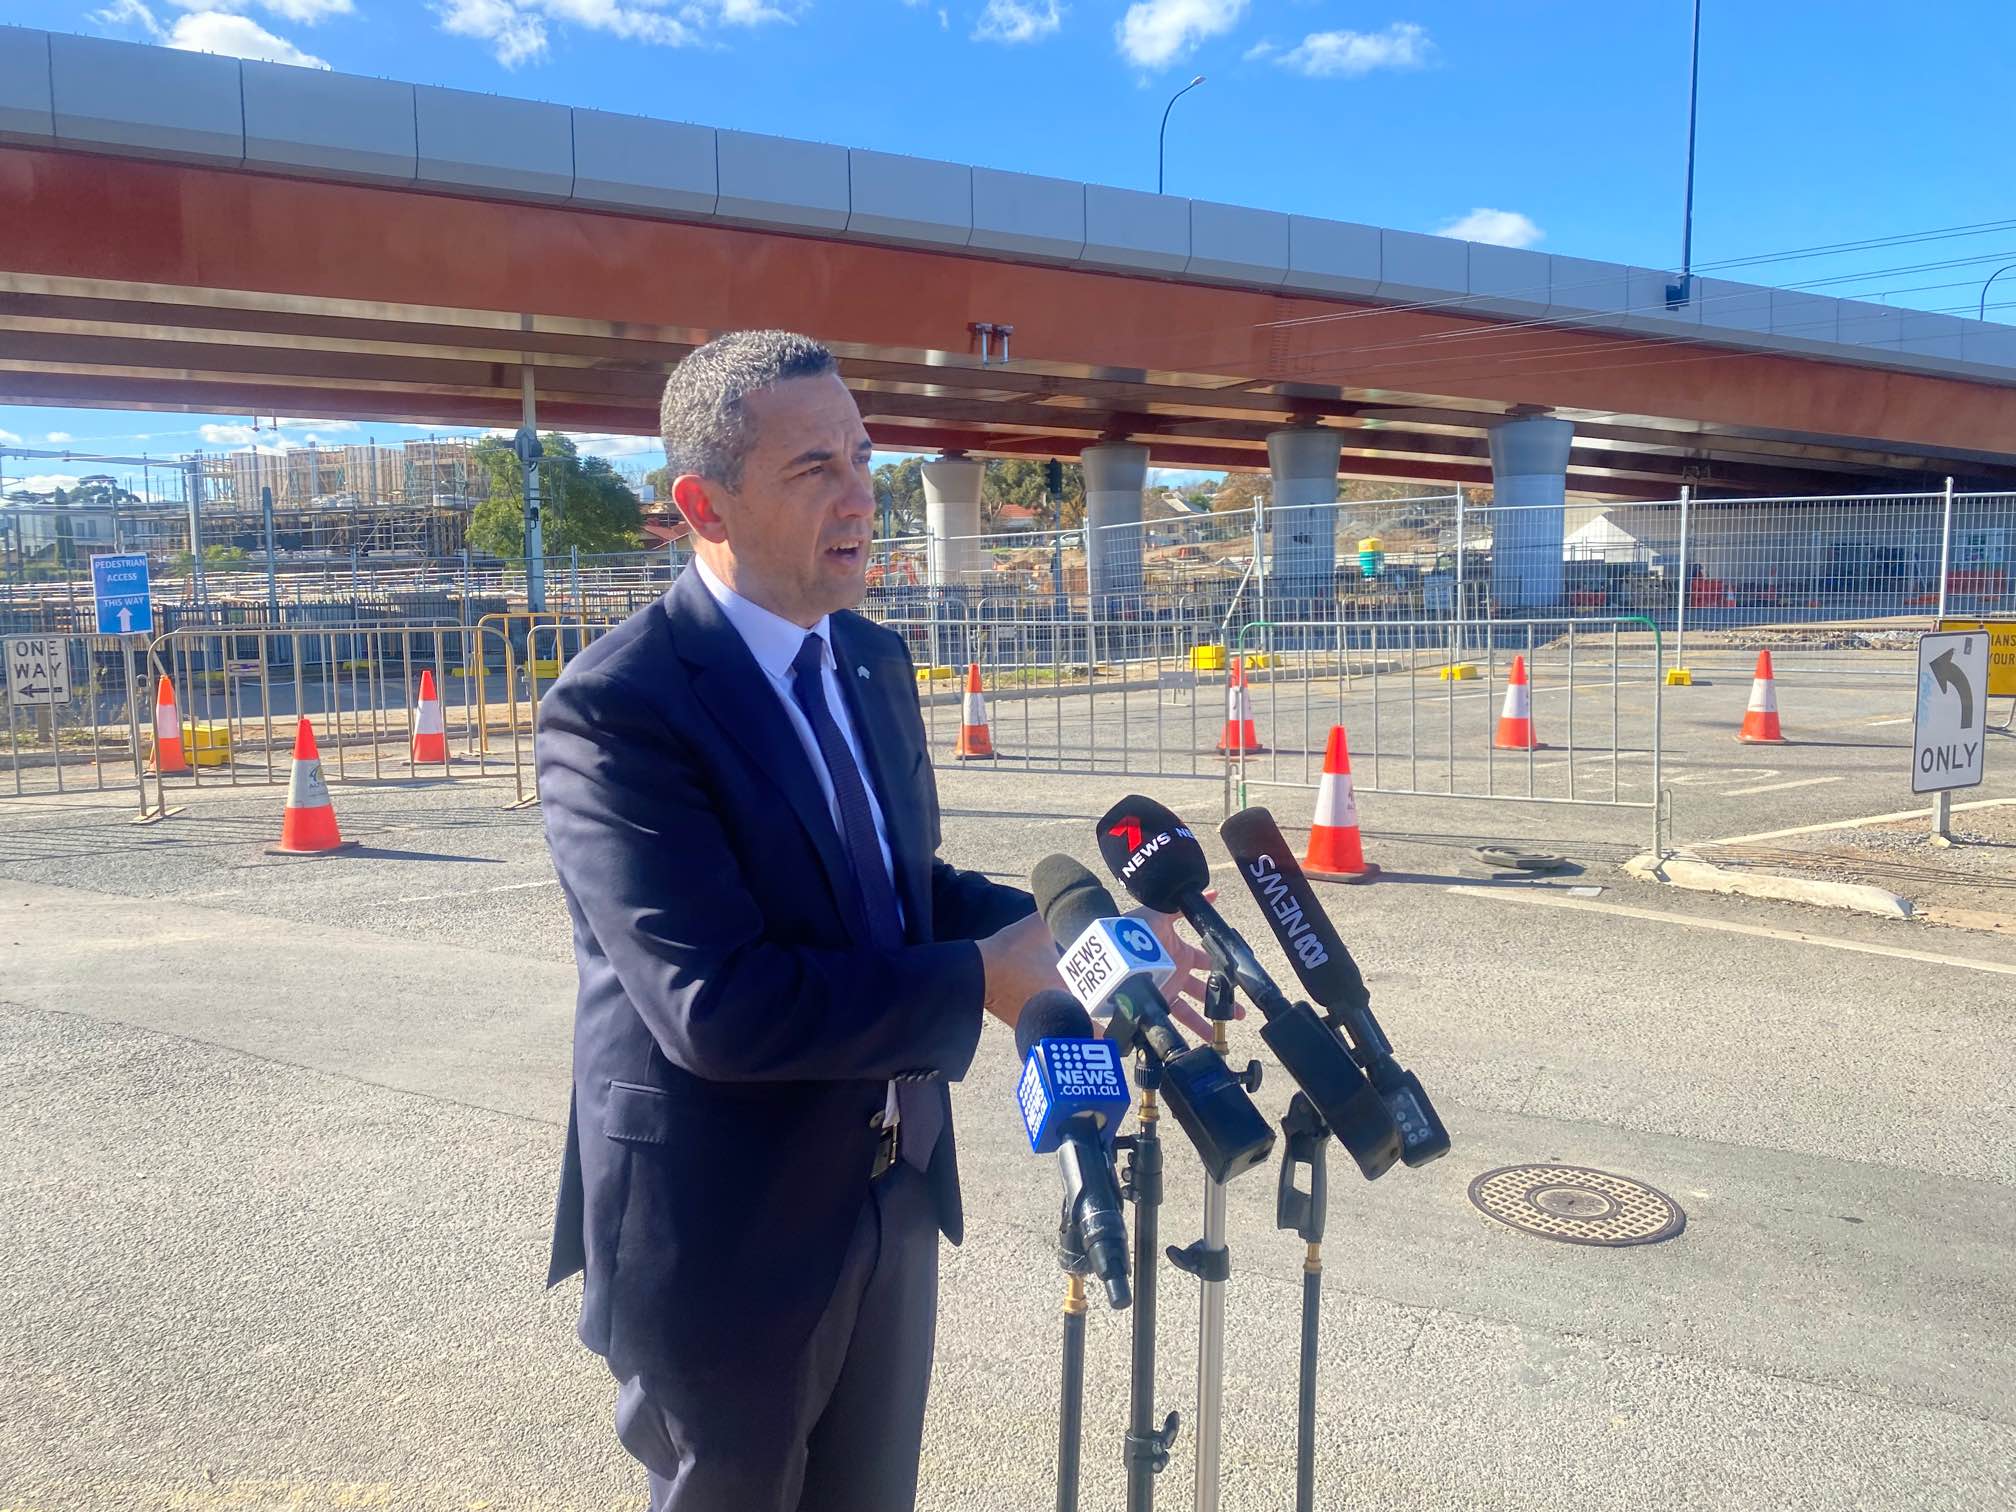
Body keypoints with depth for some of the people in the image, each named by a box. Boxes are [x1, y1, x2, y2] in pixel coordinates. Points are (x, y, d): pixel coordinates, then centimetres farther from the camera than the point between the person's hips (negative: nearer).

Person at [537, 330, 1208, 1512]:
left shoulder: (875, 661, 3)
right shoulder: (617, 706, -22)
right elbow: (717, 1005, -30)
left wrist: (1066, 929, -6)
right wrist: (982, 981, -23)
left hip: (896, 1199, 7)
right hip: (723, 1233, -7)